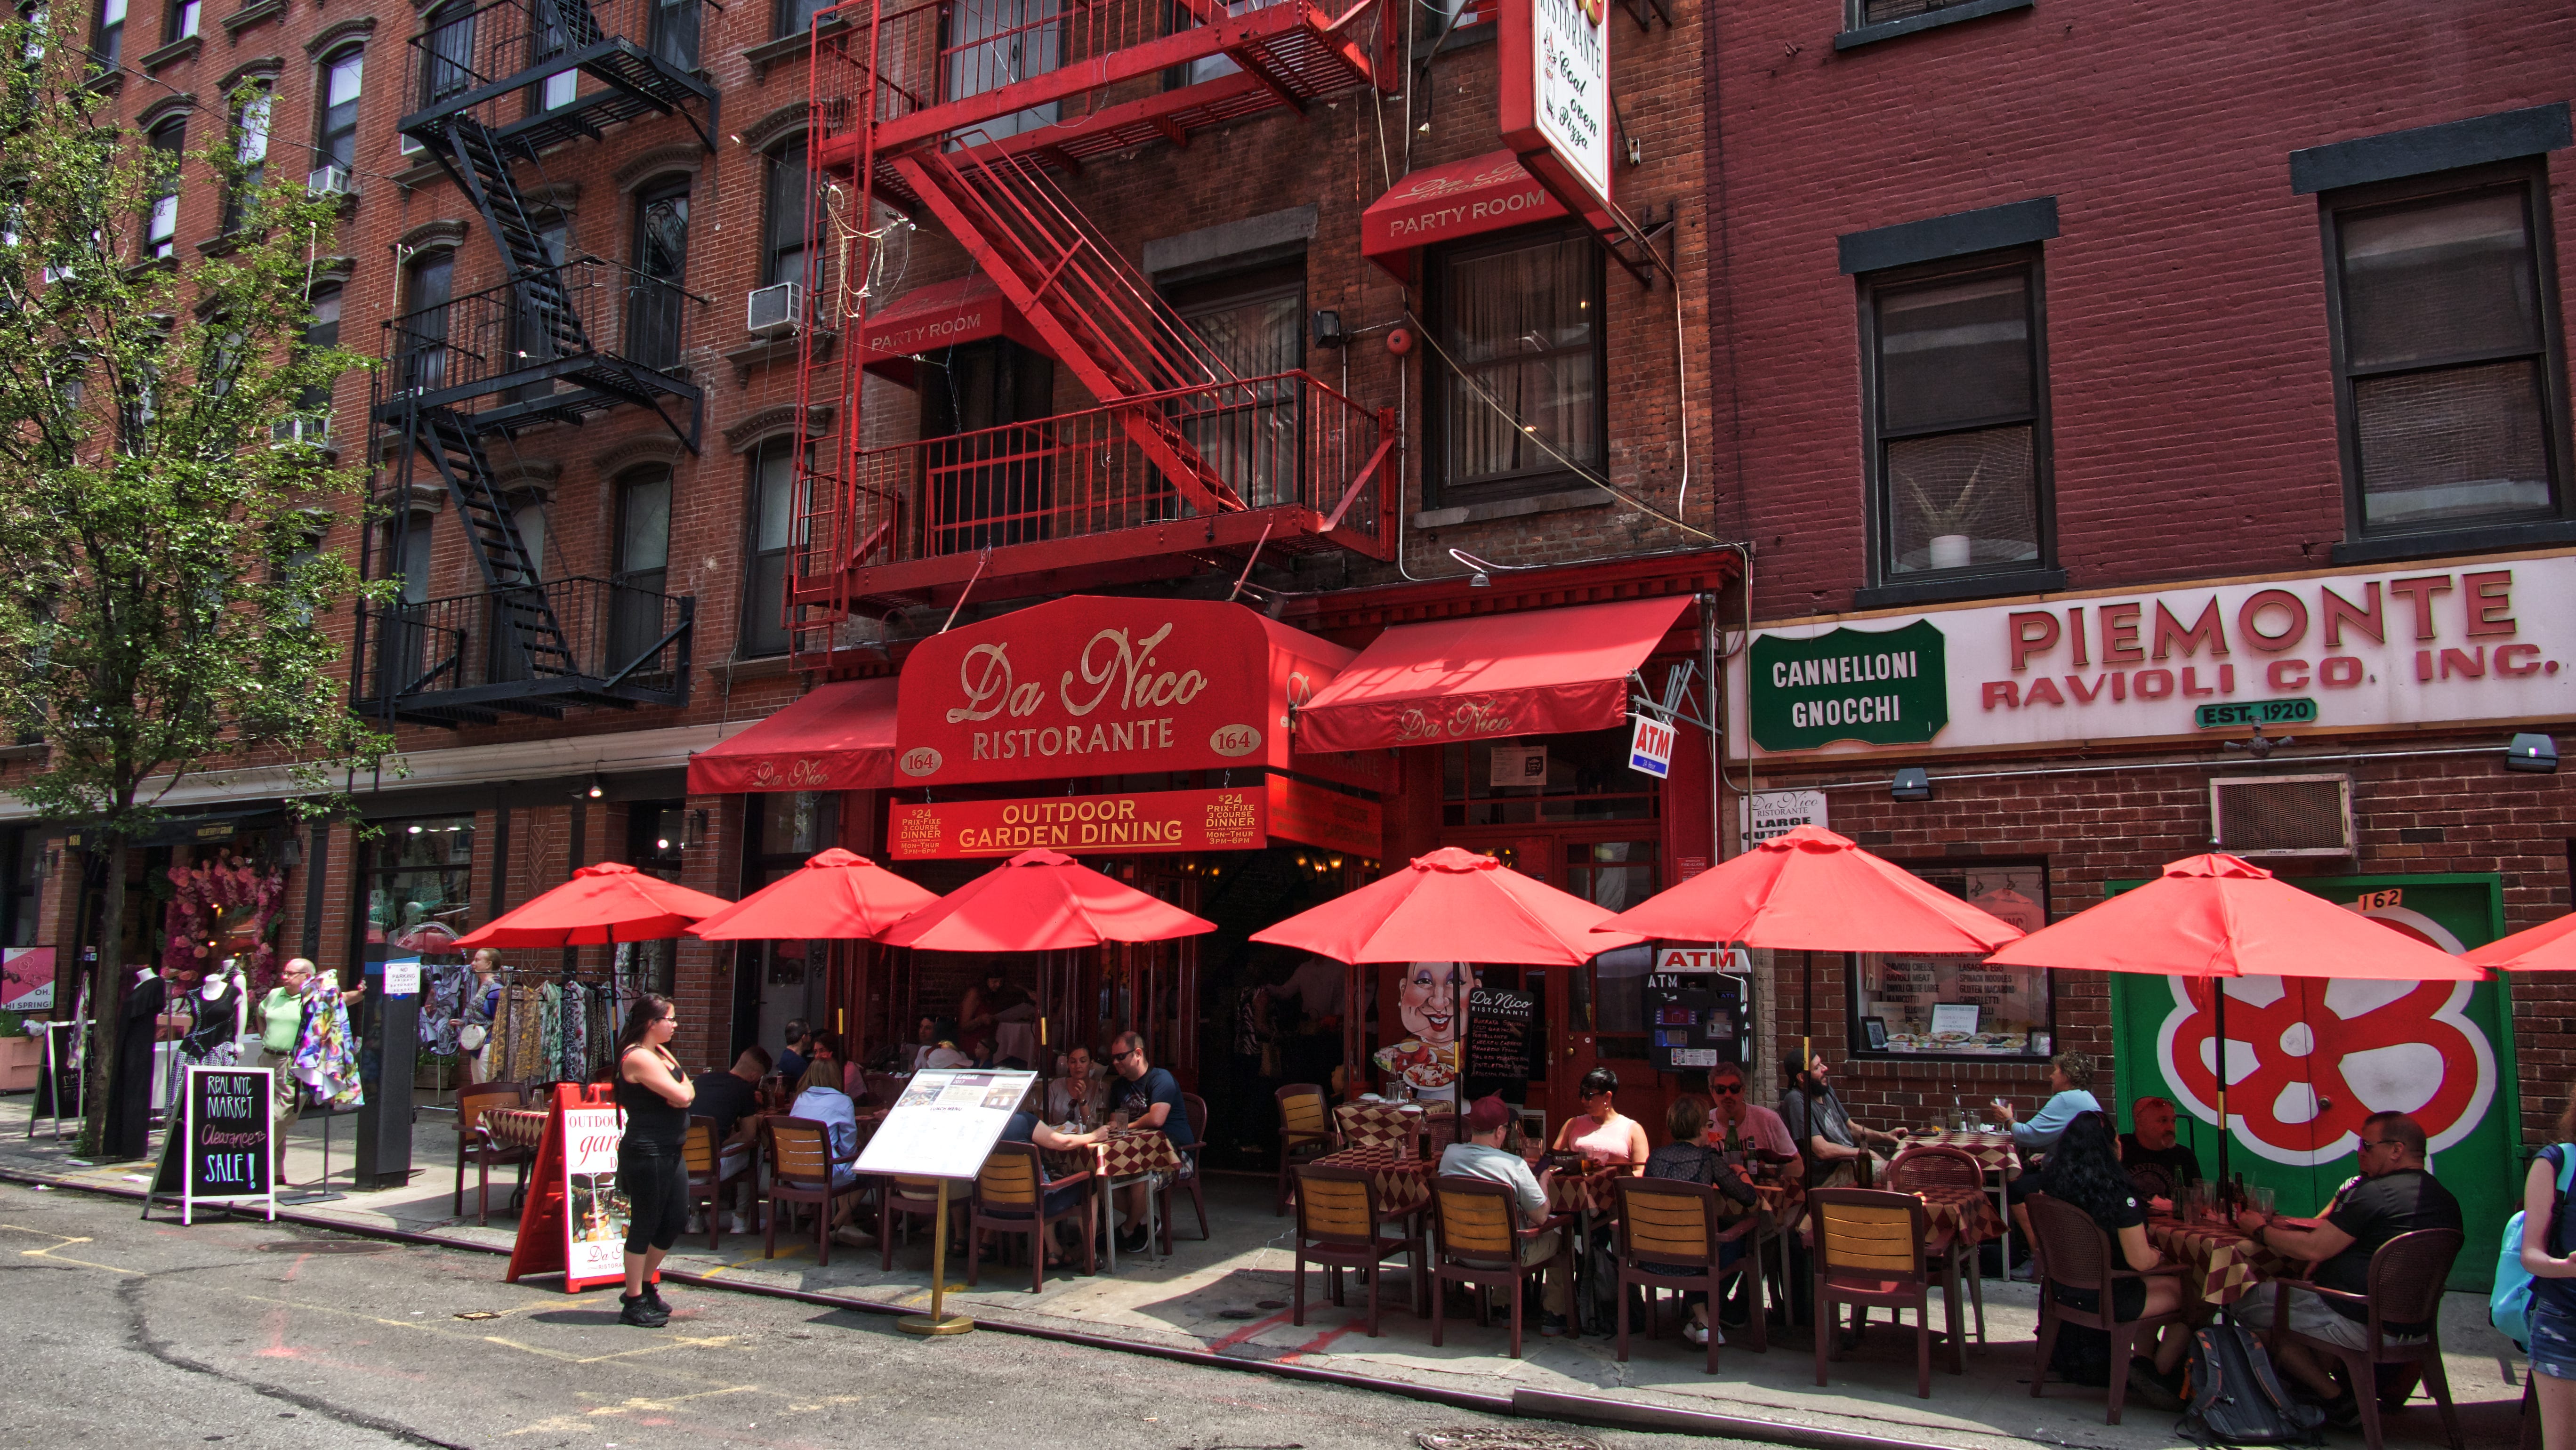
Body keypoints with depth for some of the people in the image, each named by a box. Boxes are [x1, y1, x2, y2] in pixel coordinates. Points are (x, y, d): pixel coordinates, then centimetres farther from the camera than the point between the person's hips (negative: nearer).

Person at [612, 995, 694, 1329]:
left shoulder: (662, 1053, 14)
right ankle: (634, 1302, 11)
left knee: (677, 1220, 13)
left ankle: (645, 1284, 30)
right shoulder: (638, 1057, -16)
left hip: (671, 1150, 9)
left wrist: (682, 1090, -11)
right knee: (645, 1225, 0)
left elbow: (688, 1093, 11)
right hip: (647, 1151, -9)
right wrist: (681, 1087, 0)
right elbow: (681, 1095, -22)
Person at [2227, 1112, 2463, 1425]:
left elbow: (2312, 1250, -19)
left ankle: (2336, 1399, 2)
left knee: (2247, 1303, 0)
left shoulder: (2373, 1193, -18)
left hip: (2360, 1327, -9)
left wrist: (2261, 1229, -1)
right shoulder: (2446, 1200, 9)